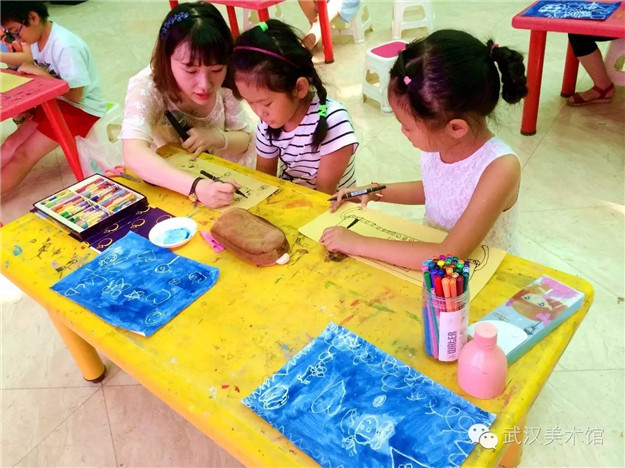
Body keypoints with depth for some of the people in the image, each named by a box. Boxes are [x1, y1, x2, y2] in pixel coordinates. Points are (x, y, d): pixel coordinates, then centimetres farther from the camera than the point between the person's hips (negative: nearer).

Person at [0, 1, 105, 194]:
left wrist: (39, 73, -25)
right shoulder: (39, 35, -2)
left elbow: (75, 95, -28)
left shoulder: (65, 47, -29)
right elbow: (28, 57, 19)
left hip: (81, 109, -9)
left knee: (24, 154, -12)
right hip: (57, 101, 9)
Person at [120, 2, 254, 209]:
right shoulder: (146, 87, -26)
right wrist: (195, 186, -55)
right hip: (163, 186, -3)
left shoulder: (224, 82, -17)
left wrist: (218, 137, -24)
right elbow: (134, 155, -41)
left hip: (216, 176, 4)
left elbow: (244, 139, -3)